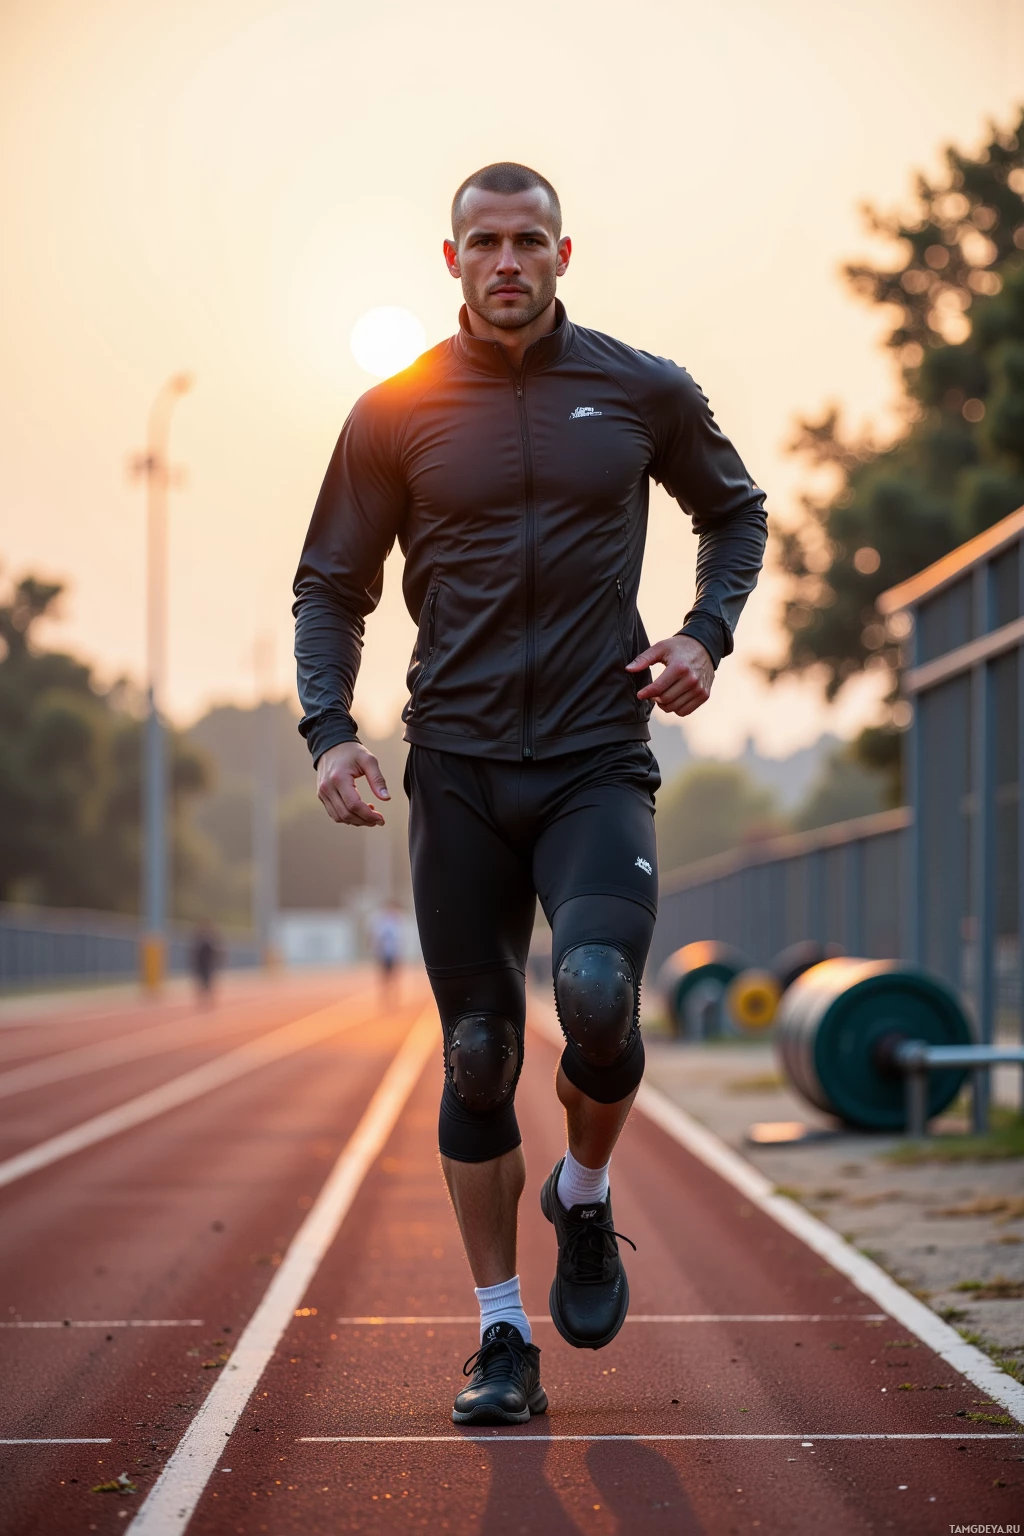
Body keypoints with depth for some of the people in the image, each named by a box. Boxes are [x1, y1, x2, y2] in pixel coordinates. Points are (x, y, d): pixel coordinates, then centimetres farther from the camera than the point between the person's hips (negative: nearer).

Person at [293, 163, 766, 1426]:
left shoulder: (643, 393, 5)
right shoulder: (395, 413, 4)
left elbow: (736, 512, 21)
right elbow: (331, 585, 10)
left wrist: (707, 633, 3)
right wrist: (328, 728, -6)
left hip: (599, 762, -1)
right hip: (458, 773, 1)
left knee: (596, 995, -23)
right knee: (477, 1056, 3)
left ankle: (584, 1198, 10)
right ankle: (502, 1335, 16)